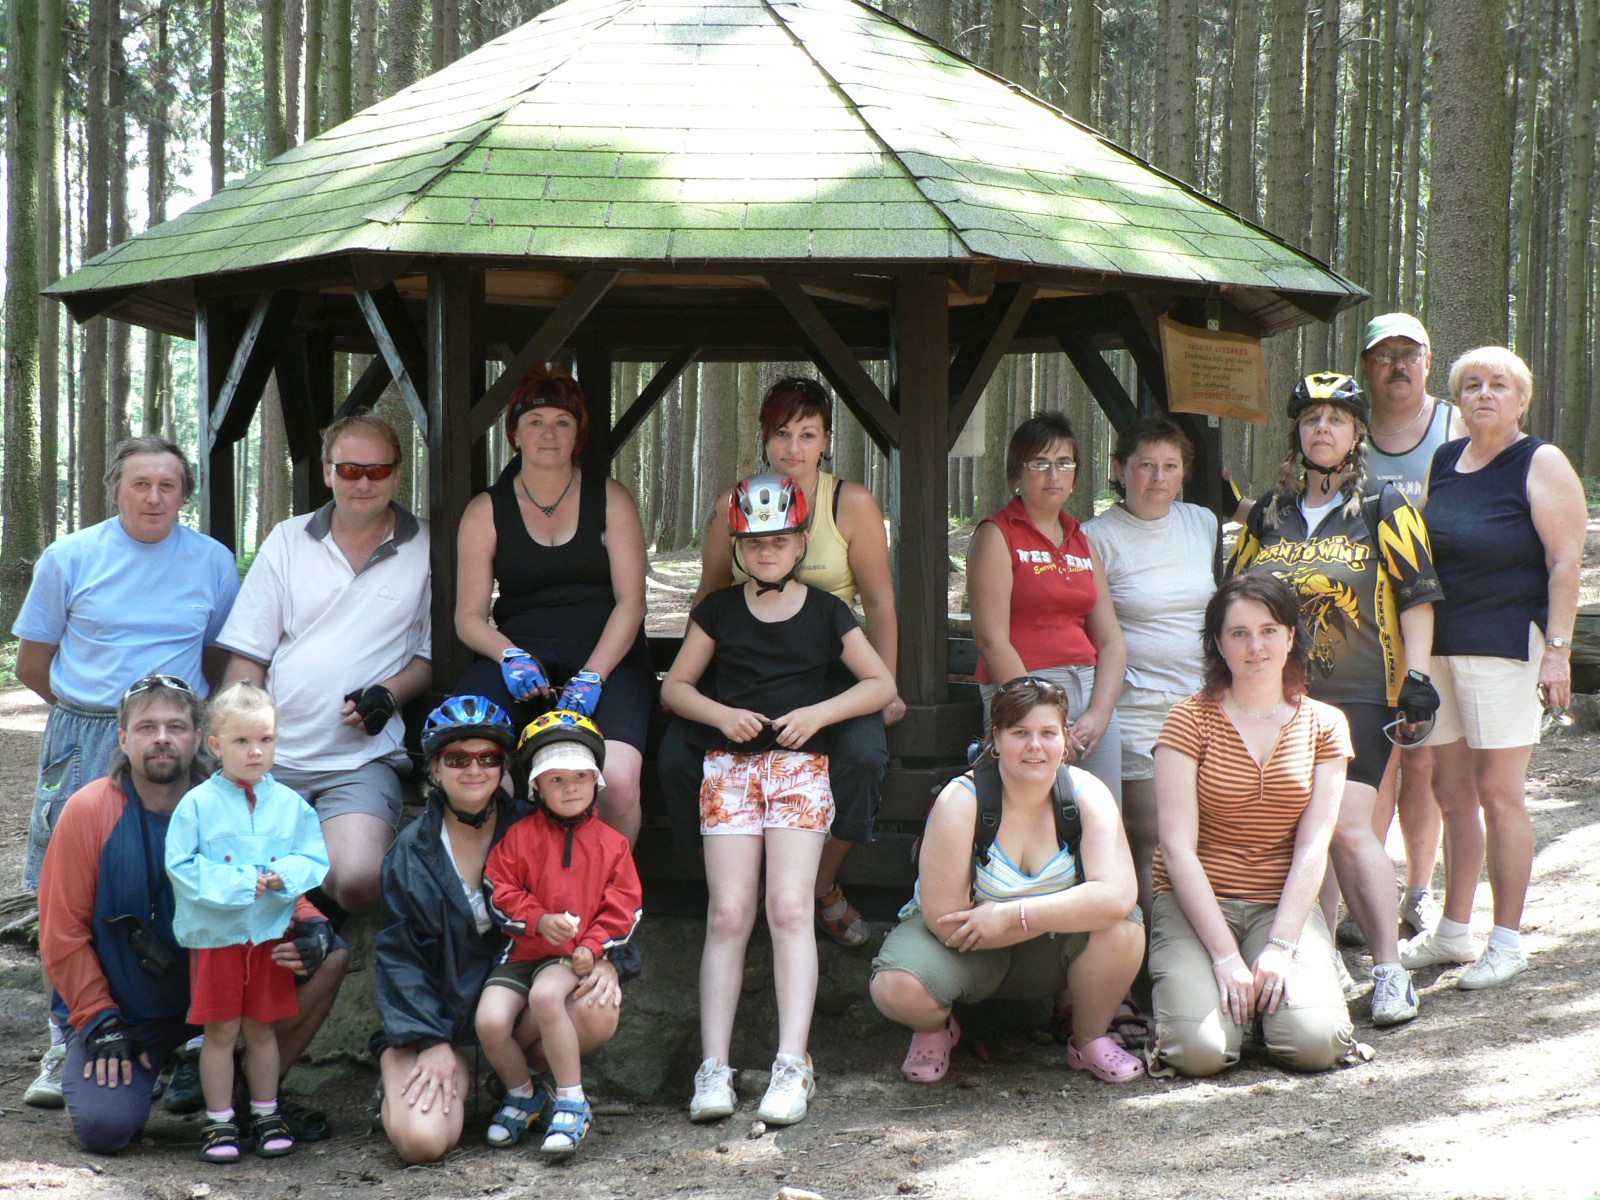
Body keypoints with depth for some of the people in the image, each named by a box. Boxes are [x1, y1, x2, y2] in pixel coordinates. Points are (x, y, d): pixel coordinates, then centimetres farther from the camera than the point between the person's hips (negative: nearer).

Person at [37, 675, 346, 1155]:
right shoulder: (90, 810, -11)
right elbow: (63, 931, -8)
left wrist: (310, 932, -24)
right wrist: (99, 1023, -12)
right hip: (124, 1010, -2)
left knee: (331, 954, -15)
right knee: (105, 1127, -24)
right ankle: (87, 1064, 14)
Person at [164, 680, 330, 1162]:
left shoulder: (291, 804, 3)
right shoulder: (198, 804, -6)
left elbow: (315, 860, 1)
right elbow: (182, 867, -11)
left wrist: (284, 875, -19)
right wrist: (241, 882, -17)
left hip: (271, 932, 2)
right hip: (214, 935, -2)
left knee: (261, 1027, 12)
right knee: (221, 1031, 4)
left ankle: (266, 1114, 24)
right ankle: (219, 1120, 15)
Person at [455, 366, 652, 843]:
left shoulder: (610, 499, 10)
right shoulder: (486, 511, 12)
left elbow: (631, 601, 1)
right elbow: (469, 617, 8)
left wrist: (591, 676, -14)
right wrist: (511, 656, -13)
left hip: (605, 659, -1)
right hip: (520, 655, 1)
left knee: (617, 779, -32)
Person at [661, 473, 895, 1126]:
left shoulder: (825, 613, 9)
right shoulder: (719, 610, 11)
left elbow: (881, 684, 10)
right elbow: (675, 687, 15)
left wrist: (817, 712, -5)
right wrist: (722, 713, -5)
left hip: (800, 762, -1)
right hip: (729, 762, 1)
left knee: (790, 908, -14)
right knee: (729, 914, -8)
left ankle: (792, 1064, -14)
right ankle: (713, 1067, -8)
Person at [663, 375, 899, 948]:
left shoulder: (852, 505, -1)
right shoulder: (732, 506, 4)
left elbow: (879, 604, 3)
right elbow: (709, 598, 13)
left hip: (830, 663, -1)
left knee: (862, 750, -32)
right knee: (677, 753, -24)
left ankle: (824, 888, -5)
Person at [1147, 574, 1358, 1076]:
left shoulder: (1324, 725, 6)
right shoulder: (1190, 722, -2)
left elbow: (1312, 847, -2)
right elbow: (1178, 848, -9)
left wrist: (1279, 947, -15)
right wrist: (1225, 956, -17)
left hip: (1284, 906, 2)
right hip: (1196, 904, -2)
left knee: (1315, 1044, -23)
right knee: (1202, 1049, -25)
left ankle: (1272, 986, 10)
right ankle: (1187, 987, 9)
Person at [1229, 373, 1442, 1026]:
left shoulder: (1385, 508, 3)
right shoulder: (1268, 513, 15)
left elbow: (1417, 599, 2)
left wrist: (1416, 677, -6)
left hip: (1359, 700, -4)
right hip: (1280, 698, 4)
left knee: (1346, 826, -16)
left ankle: (1389, 969, -7)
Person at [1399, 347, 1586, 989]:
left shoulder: (1542, 465, -4)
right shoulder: (1444, 460, 14)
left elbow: (1565, 562, -9)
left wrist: (1557, 649, -17)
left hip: (1504, 647, -6)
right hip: (1437, 647, 6)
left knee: (1499, 794, -3)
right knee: (1452, 792, 10)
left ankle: (1506, 942, 5)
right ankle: (1453, 931, 20)